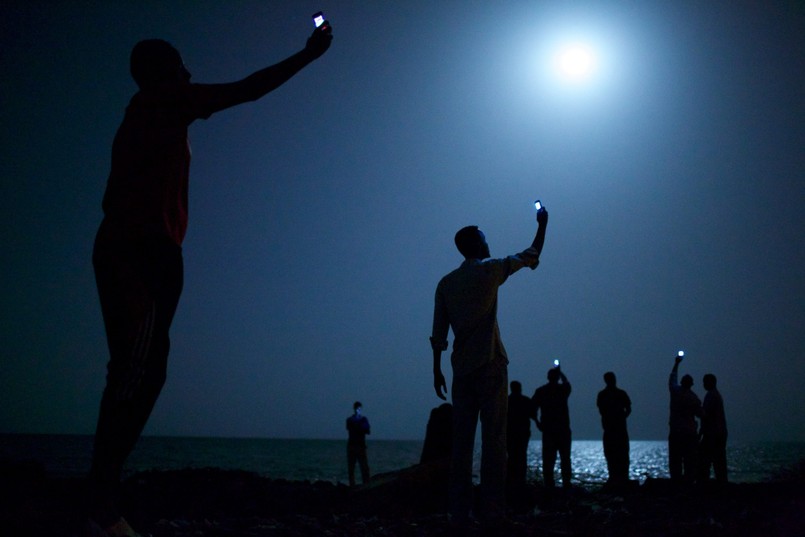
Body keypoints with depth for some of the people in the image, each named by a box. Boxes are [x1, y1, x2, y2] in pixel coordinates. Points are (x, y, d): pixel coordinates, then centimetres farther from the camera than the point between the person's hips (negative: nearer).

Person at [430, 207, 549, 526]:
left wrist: (437, 370, 12)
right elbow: (531, 256, 12)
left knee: (461, 442, 3)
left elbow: (439, 333, 7)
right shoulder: (489, 270, -1)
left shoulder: (446, 283, 10)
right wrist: (542, 225, 24)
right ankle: (493, 511, -7)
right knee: (493, 439, -4)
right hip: (489, 365, -4)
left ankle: (458, 513, 1)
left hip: (461, 369, 4)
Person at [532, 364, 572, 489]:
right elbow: (567, 383, 26)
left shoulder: (540, 391, 1)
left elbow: (533, 407, -5)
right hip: (563, 429, 0)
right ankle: (566, 483, 2)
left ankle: (549, 484, -4)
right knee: (565, 457, 7)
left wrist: (538, 422, 4)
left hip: (548, 429, 0)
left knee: (548, 459, 1)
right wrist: (560, 372, 39)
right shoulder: (563, 389, 1)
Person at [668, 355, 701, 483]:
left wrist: (676, 364, 31)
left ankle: (676, 479, 0)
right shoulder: (693, 397, -7)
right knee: (690, 459, 0)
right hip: (690, 433, -2)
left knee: (675, 458, 5)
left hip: (675, 431, 2)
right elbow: (699, 413, 1)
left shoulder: (675, 391, 1)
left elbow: (672, 378, 20)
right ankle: (689, 479, -4)